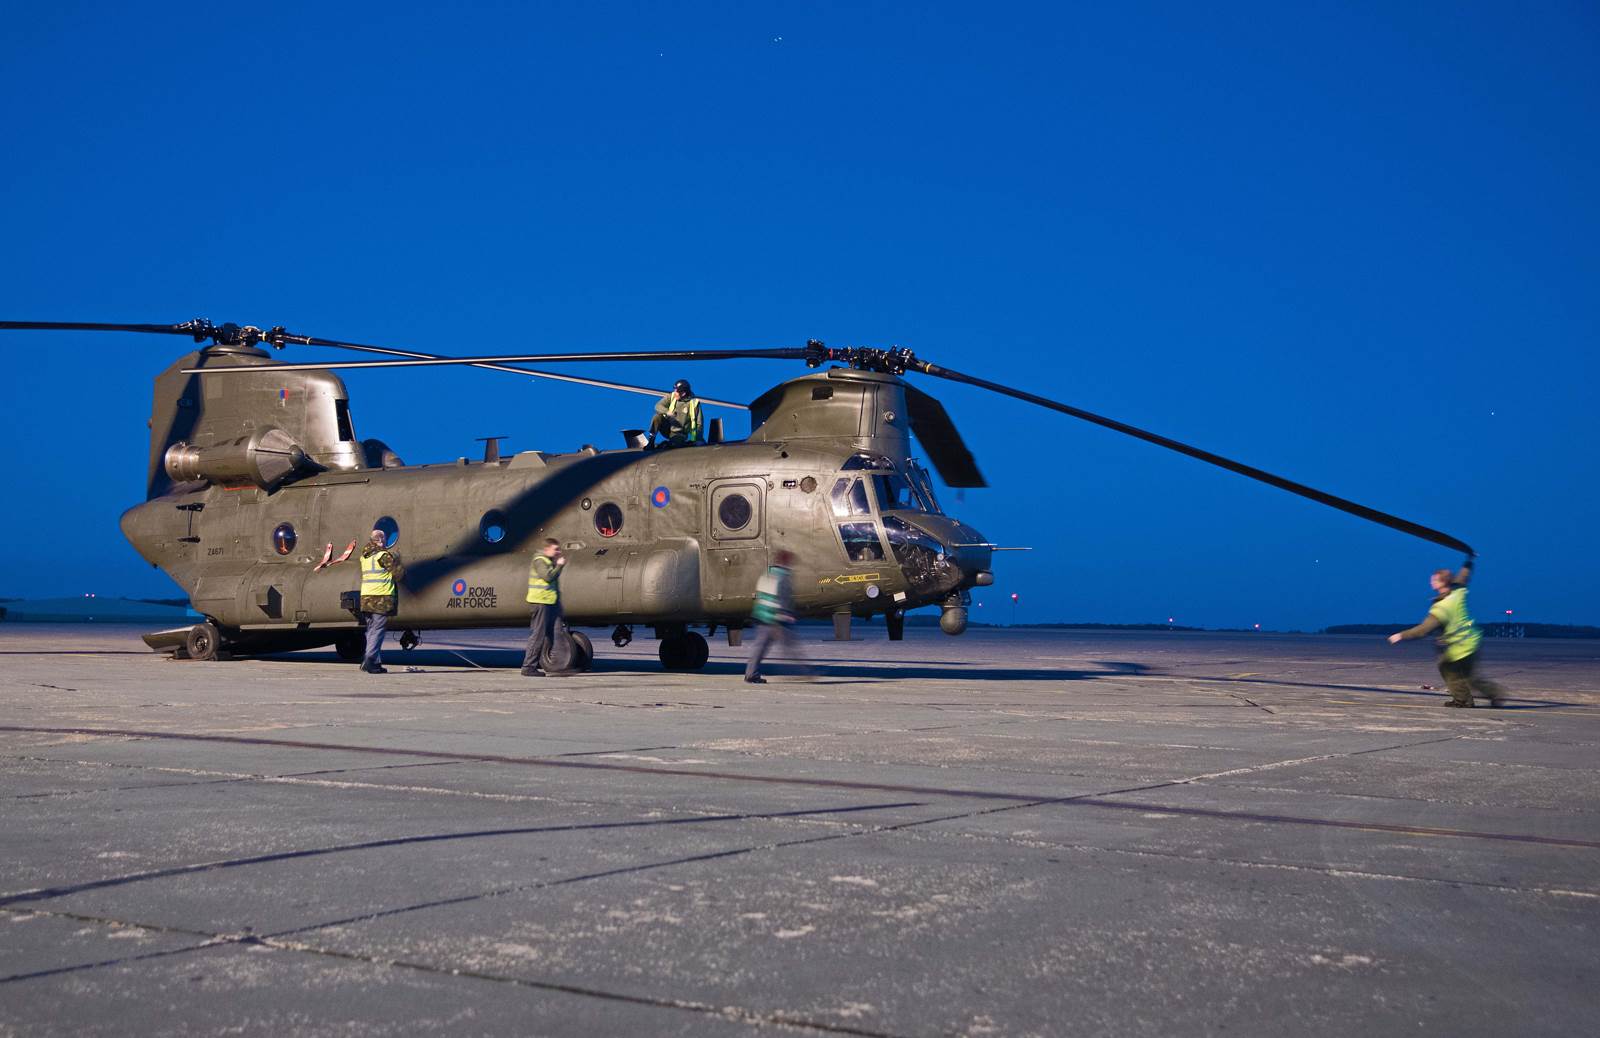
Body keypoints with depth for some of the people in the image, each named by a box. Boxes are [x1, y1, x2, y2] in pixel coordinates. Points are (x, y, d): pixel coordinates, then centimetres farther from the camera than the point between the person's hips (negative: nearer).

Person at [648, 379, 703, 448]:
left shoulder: (694, 403, -10)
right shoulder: (671, 397, -2)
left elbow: (699, 424, -6)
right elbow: (658, 406, -12)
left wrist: (699, 440, -11)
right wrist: (667, 412, -33)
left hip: (679, 435, -4)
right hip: (668, 430, 4)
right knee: (657, 416, -24)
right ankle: (651, 442, -15)